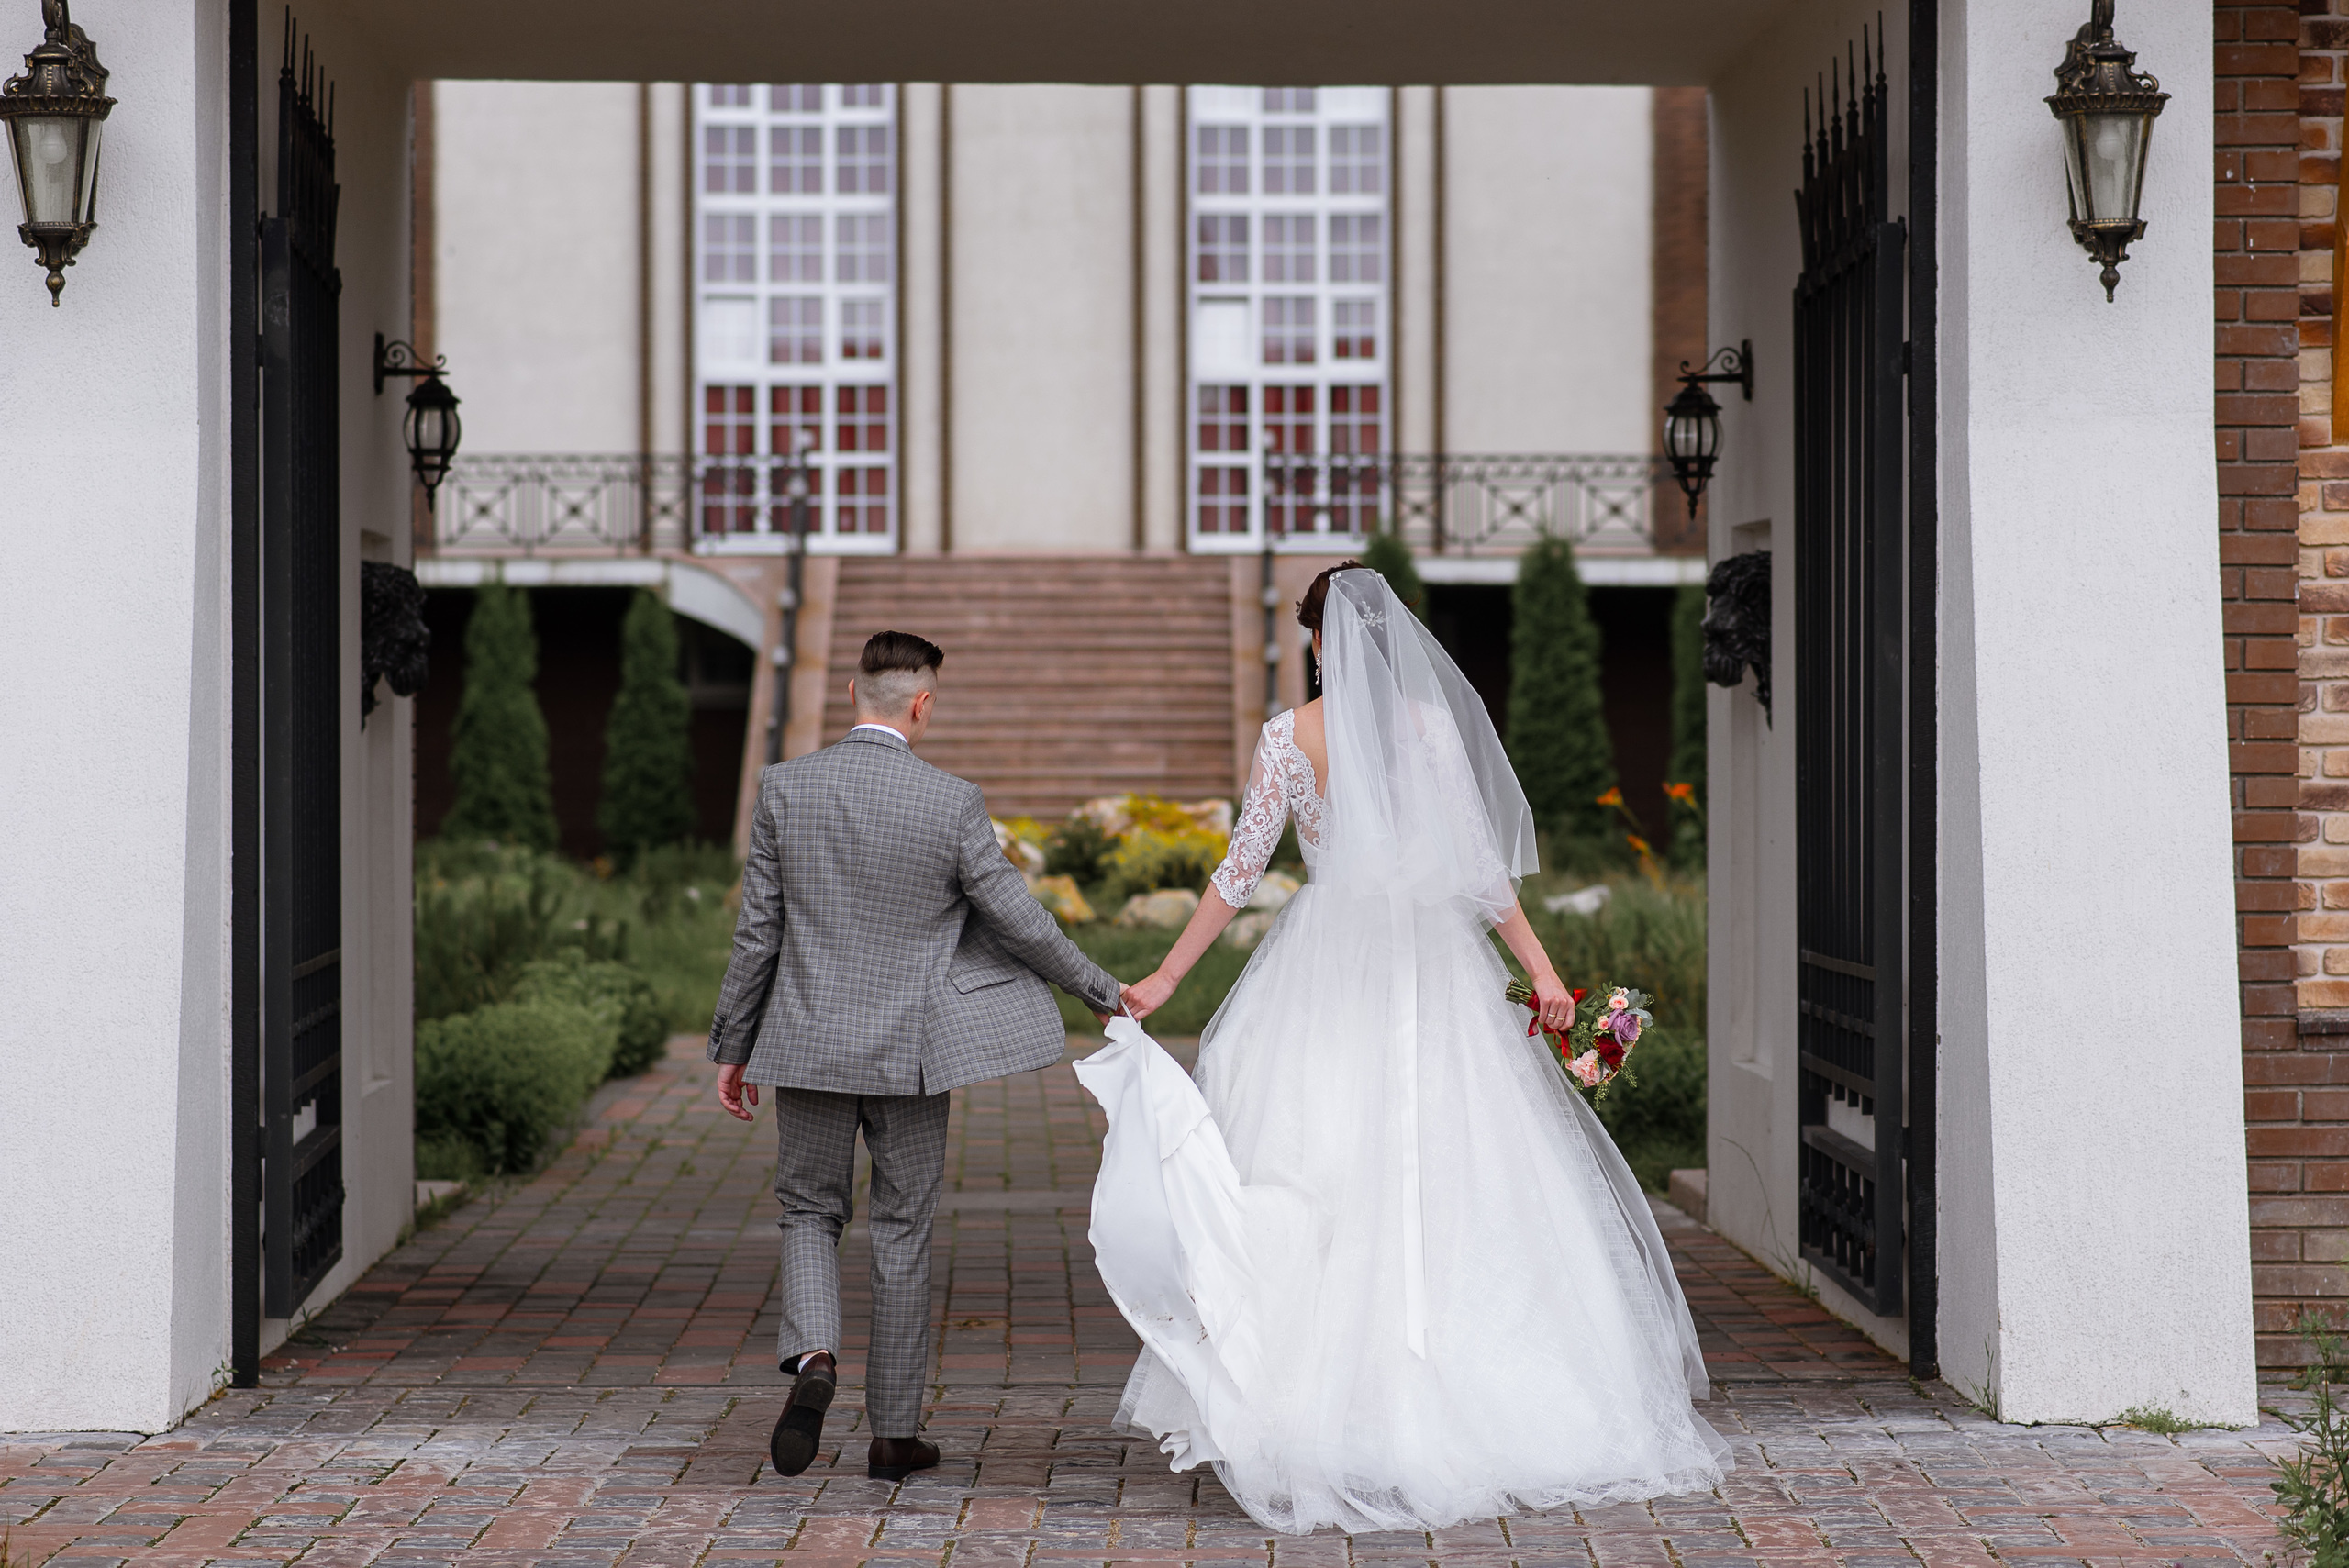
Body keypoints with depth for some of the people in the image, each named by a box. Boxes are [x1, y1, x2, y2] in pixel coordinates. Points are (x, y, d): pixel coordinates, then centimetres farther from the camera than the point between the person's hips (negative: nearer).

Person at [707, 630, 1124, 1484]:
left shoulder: (784, 787, -6)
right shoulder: (952, 802, -11)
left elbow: (757, 933, -2)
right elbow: (1016, 917, -5)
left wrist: (732, 1047, 8)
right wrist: (1098, 988, 11)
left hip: (808, 1044, 1)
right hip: (910, 1053, -1)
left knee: (810, 1213, 17)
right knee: (903, 1234, 10)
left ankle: (812, 1356, -11)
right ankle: (895, 1432, 17)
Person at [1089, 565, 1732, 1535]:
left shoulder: (1292, 734, -2)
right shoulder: (1433, 722, 2)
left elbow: (1242, 865, -2)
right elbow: (1480, 863, -1)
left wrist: (1165, 979, 4)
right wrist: (1542, 971, 4)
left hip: (1327, 963, -1)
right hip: (1429, 961, 2)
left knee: (1316, 1183, 1)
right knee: (1445, 1180, 4)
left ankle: (1315, 1413, -1)